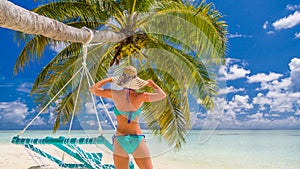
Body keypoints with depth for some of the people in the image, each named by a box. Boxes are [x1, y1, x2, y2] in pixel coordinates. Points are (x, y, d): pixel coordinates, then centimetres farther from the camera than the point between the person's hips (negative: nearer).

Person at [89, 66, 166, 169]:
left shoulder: (114, 94, -4)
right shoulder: (140, 97, -7)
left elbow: (93, 89, 9)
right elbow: (162, 95, 2)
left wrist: (109, 79, 21)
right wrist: (152, 84, 19)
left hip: (120, 140, 2)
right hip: (137, 140, -1)